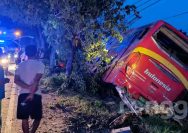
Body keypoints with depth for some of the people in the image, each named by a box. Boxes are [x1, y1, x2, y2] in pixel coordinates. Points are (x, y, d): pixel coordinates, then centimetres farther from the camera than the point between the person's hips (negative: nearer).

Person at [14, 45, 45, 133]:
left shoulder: (21, 65, 9)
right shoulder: (40, 64, -3)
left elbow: (16, 80, -4)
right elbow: (36, 80, -15)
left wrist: (28, 87, -11)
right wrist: (32, 93, -18)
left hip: (23, 94, 3)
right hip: (35, 94, -3)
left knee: (24, 118, 10)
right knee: (37, 117, 15)